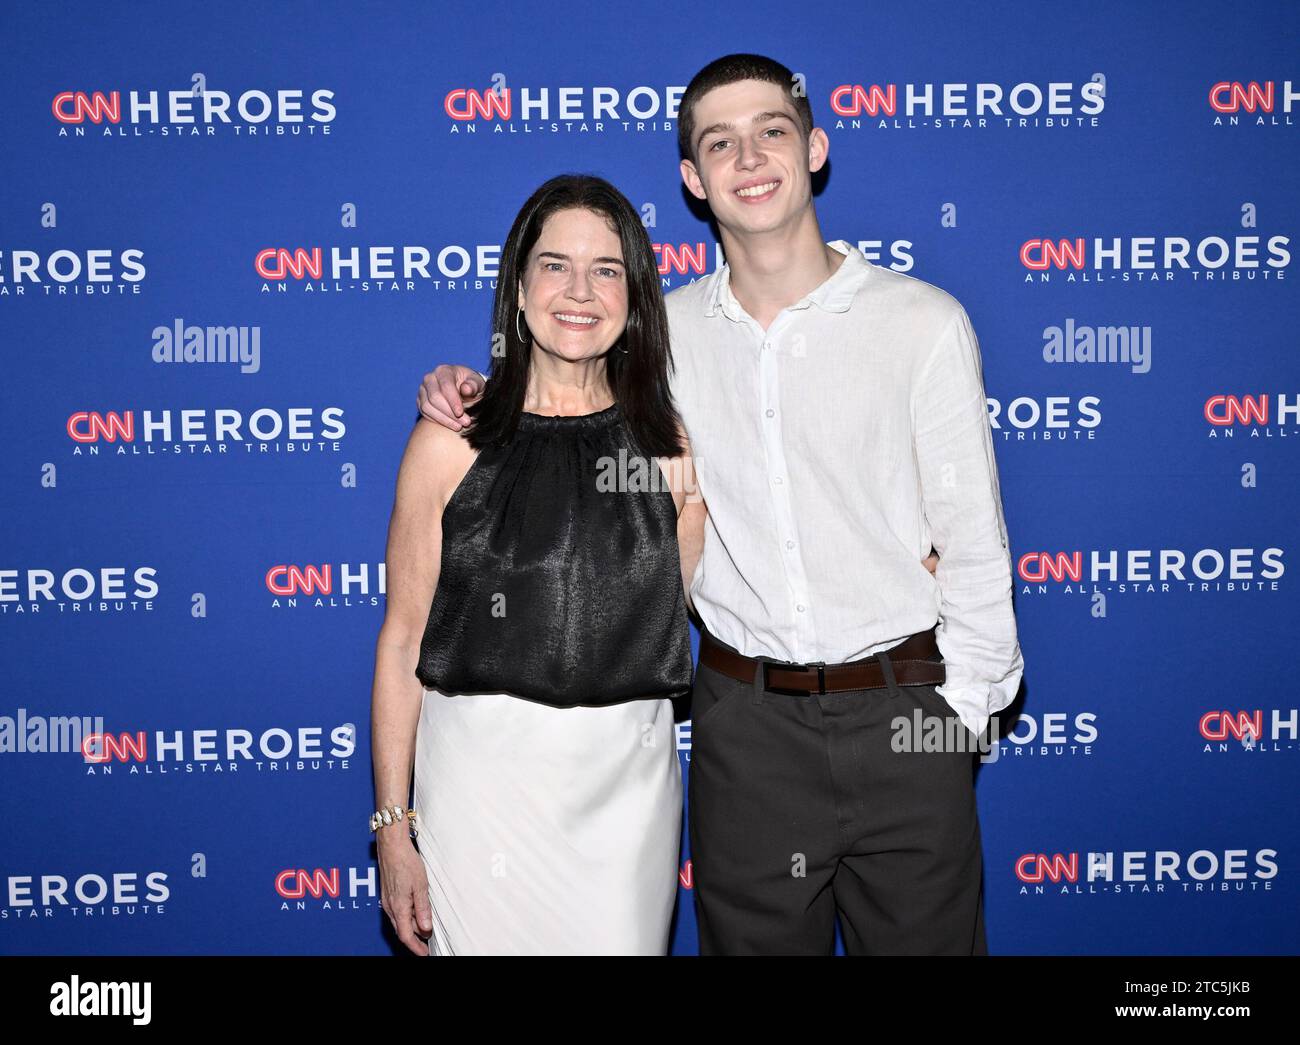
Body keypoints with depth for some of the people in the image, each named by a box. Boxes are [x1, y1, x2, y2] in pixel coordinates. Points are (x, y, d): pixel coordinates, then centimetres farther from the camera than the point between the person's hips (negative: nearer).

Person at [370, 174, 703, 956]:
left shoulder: (670, 444, 3)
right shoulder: (452, 441, -4)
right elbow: (403, 642, -3)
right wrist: (392, 827, -4)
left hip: (631, 776, 2)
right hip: (485, 772, -2)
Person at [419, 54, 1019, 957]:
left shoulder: (924, 321, -5)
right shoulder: (669, 331, 3)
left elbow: (973, 543, -2)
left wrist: (961, 711, -4)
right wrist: (473, 391, 0)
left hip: (901, 713, -2)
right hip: (744, 721, 2)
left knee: (925, 937, 11)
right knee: (753, 939, 14)